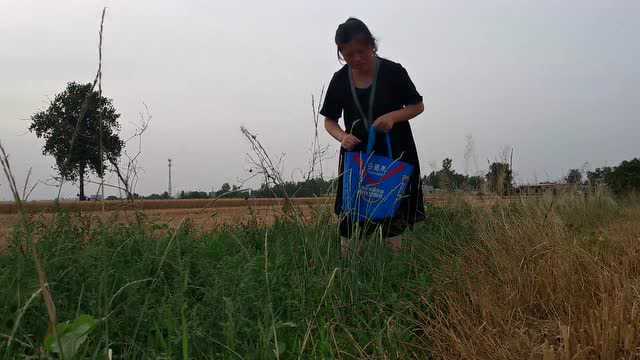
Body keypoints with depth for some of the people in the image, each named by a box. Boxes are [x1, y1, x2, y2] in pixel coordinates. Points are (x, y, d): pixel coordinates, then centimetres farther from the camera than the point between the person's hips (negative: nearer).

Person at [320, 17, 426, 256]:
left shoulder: (393, 72, -7)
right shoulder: (340, 80, 0)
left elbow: (418, 106, 1)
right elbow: (329, 120, 7)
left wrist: (393, 116, -18)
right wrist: (342, 136, -15)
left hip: (395, 153, -2)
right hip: (356, 154, 2)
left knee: (393, 216, 3)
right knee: (350, 218, -2)